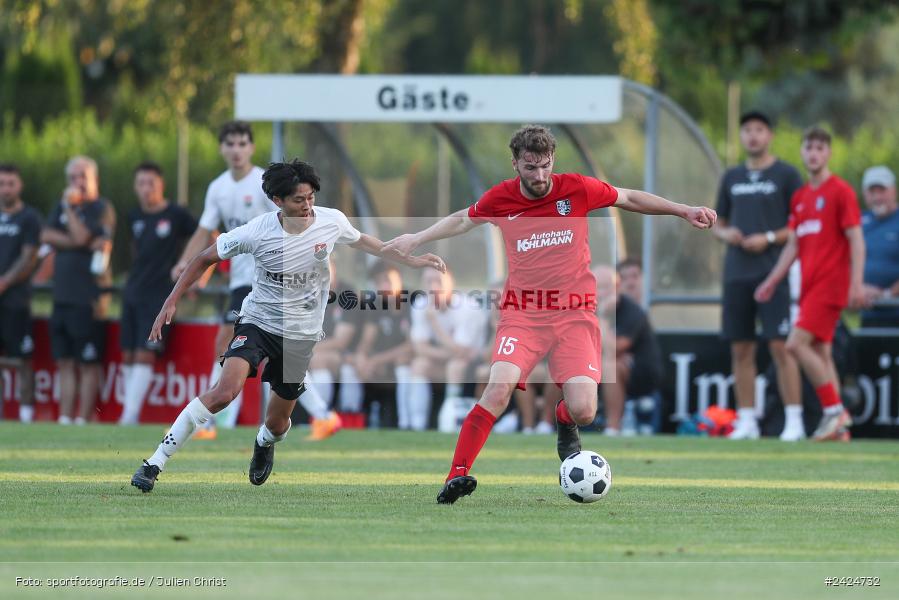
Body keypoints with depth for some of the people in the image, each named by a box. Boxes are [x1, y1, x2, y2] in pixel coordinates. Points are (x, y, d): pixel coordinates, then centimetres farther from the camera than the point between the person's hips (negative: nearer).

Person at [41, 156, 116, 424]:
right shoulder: (63, 206, 16)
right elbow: (46, 235, 3)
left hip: (87, 298, -7)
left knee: (88, 364, -4)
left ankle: (83, 420, -4)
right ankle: (64, 420, 10)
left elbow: (81, 236, -17)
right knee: (64, 363, 8)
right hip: (62, 296, 7)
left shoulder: (101, 208, -5)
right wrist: (76, 243, -9)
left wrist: (70, 207, -7)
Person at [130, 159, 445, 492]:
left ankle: (265, 443, 52)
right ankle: (155, 463, -23)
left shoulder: (332, 221, -11)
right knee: (225, 391, -28)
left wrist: (412, 261, 14)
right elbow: (205, 259, -5)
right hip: (258, 323, -3)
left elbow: (361, 241, 13)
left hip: (301, 336, 3)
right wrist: (171, 303, -9)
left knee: (277, 424, 10)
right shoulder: (256, 233, -19)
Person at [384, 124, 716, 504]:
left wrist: (684, 212, 12)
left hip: (575, 313, 0)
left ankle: (565, 422, 25)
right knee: (498, 390, -24)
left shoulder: (576, 189, -4)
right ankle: (458, 475, -14)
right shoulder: (499, 199, -1)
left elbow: (629, 199, 13)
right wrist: (416, 239, 22)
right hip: (522, 312, 0)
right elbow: (462, 220, 21)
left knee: (583, 411, -14)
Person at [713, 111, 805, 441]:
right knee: (740, 349, 5)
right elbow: (718, 224, 22)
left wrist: (769, 238, -13)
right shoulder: (732, 177, 16)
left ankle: (794, 420, -9)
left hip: (773, 273, -5)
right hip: (736, 274, 5)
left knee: (780, 346, -10)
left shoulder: (786, 175, 1)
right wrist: (726, 234, 0)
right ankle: (747, 421, 10)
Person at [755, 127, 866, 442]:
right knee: (820, 352, 5)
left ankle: (834, 410, -9)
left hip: (830, 283, -8)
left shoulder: (840, 191, -6)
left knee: (797, 343, -16)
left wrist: (856, 283, -18)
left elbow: (856, 240, -10)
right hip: (809, 285, 8)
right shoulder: (800, 197, 16)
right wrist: (772, 281, 16)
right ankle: (839, 426, 7)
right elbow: (793, 245, 21)